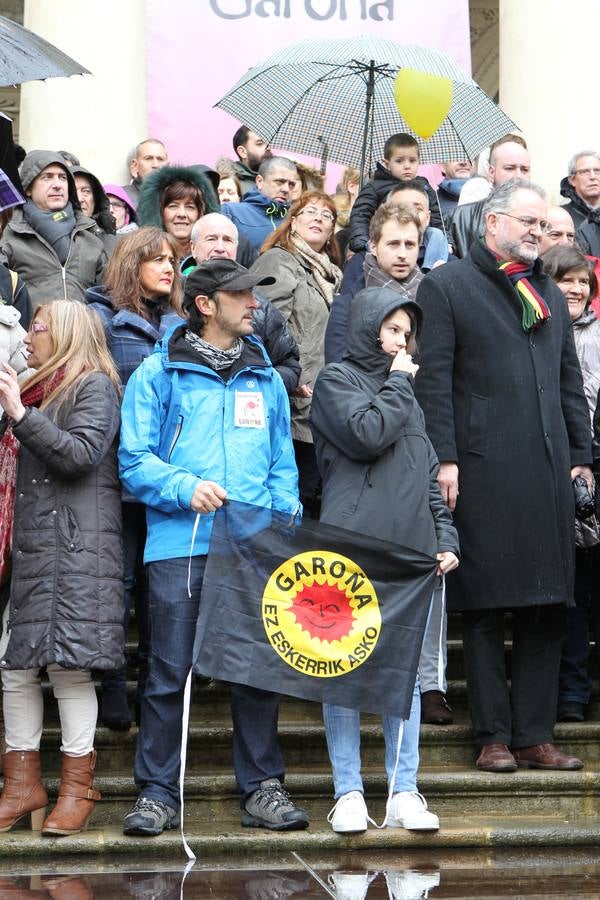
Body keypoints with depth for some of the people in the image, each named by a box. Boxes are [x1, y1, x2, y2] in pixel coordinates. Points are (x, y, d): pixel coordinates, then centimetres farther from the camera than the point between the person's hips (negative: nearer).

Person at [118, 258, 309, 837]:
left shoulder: (265, 377, 17)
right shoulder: (159, 373, 4)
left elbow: (283, 464, 18)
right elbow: (134, 461, -1)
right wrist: (186, 487, -16)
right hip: (180, 545, -3)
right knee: (170, 673, -1)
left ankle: (262, 789, 14)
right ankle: (157, 793, 8)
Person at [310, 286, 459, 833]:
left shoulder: (406, 393, 23)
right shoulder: (336, 380, 4)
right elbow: (368, 435, -14)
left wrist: (445, 537, 13)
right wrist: (397, 384, -1)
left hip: (411, 550, 6)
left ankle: (404, 793, 7)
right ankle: (349, 793, 3)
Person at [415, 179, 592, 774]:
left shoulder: (550, 294, 21)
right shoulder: (447, 286, 2)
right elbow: (433, 378, -5)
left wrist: (580, 454, 14)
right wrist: (443, 458, -12)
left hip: (549, 471, 6)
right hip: (483, 470, -6)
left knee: (546, 607, 5)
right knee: (484, 607, 0)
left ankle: (534, 736, 12)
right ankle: (494, 737, 6)